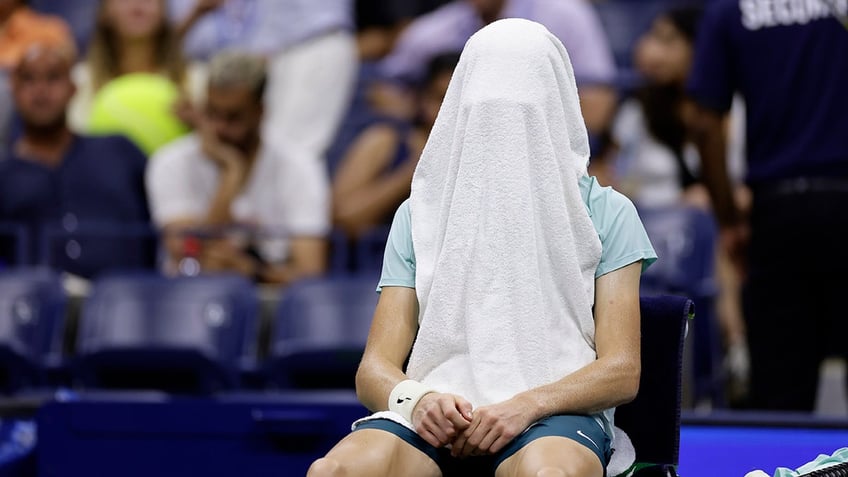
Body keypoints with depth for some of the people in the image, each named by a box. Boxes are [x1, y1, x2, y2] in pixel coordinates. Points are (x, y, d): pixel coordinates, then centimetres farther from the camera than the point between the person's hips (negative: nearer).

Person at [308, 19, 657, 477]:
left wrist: (529, 403, -16)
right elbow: (374, 370, 11)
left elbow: (621, 372, 4)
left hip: (556, 414, -2)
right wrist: (416, 399, -14)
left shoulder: (605, 212, 12)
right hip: (437, 417, 2)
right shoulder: (419, 215, 18)